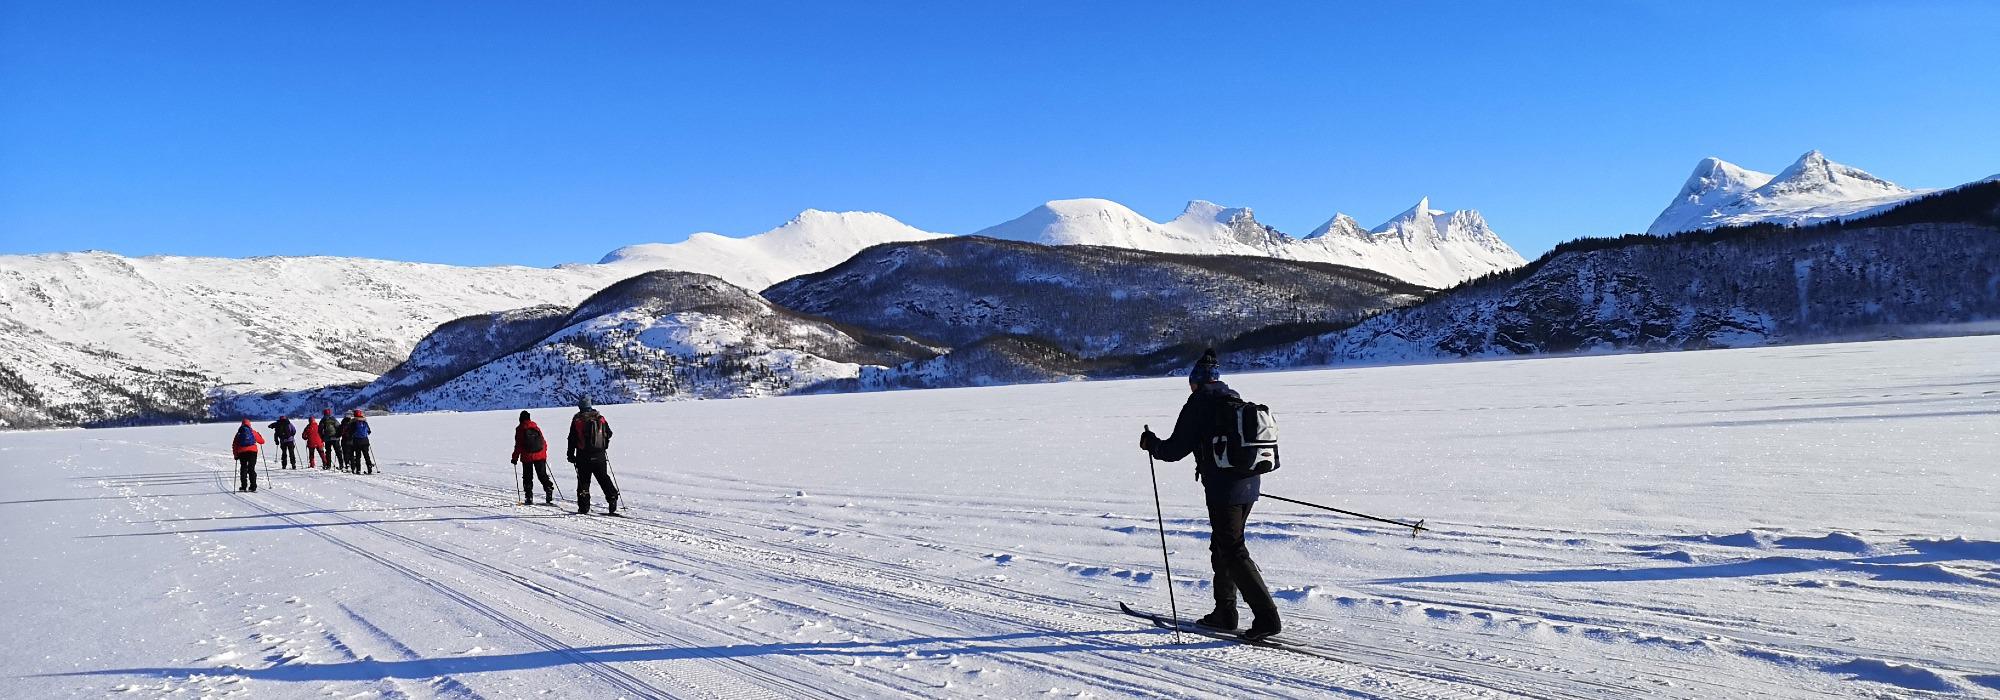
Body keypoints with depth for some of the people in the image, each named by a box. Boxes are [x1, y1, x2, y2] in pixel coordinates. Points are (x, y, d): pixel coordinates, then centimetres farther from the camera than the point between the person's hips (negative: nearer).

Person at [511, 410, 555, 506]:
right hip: (540, 456, 3)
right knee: (543, 476, 8)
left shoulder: (520, 429, -4)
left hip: (527, 457, -3)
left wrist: (515, 458, 0)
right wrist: (544, 452, 23)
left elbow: (518, 445, -7)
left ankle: (529, 498, 4)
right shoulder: (536, 427, 7)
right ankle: (549, 496, -4)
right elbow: (543, 441, 10)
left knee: (527, 477, 9)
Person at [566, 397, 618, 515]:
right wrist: (604, 447, 26)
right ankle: (612, 501, -1)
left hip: (583, 457, -2)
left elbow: (572, 439, -3)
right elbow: (608, 434, 10)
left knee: (583, 481, 6)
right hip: (600, 456, 2)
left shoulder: (577, 420, -5)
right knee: (604, 479, 9)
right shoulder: (600, 418, 2)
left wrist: (571, 455, 5)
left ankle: (584, 507, 4)